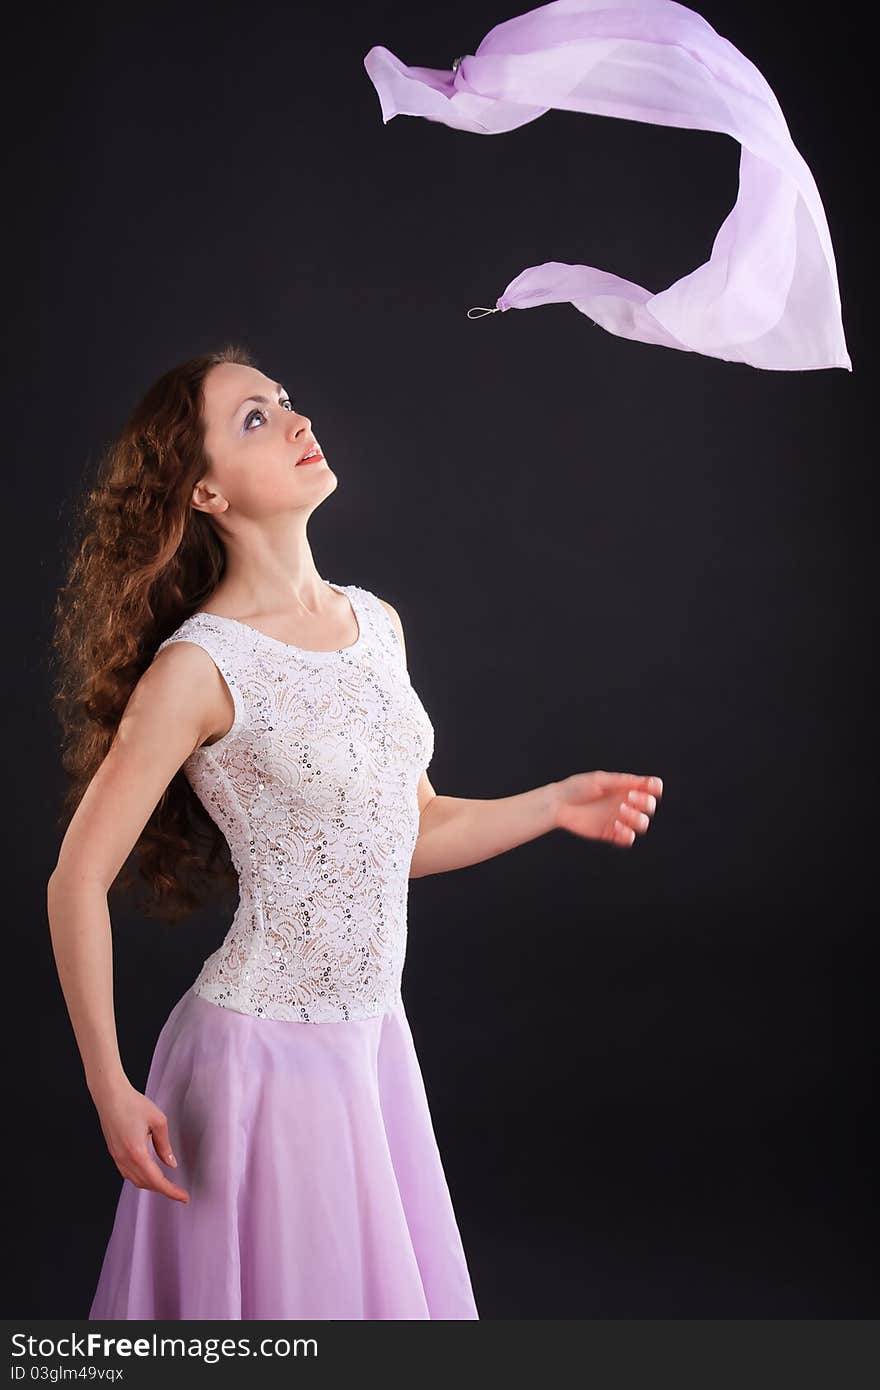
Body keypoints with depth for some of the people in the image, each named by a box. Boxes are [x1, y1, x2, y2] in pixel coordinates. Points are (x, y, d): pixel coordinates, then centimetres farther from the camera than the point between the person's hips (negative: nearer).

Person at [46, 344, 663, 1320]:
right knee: (284, 1287, 8)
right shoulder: (200, 667, -17)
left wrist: (555, 804, 4)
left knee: (395, 1288, 18)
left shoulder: (376, 623, 4)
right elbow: (78, 883, -13)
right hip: (264, 1052, -6)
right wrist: (109, 1091, -11)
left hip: (371, 1037, 7)